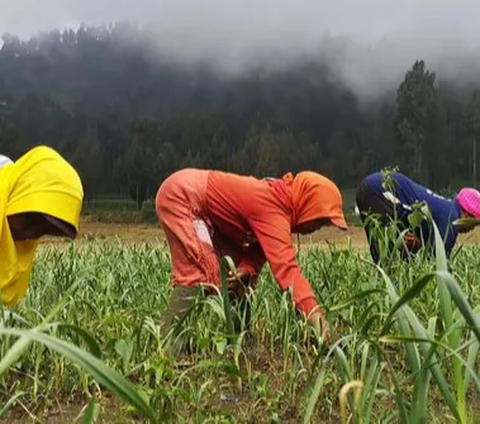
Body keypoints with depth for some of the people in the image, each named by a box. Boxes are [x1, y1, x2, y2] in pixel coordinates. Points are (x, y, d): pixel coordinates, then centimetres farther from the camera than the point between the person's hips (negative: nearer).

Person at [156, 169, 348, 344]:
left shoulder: (275, 202, -1)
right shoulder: (271, 208, -31)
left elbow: (260, 247, 0)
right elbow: (285, 265, -40)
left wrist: (247, 269, -23)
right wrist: (314, 312, -46)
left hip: (202, 208, 10)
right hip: (179, 195, -10)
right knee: (200, 274, -20)